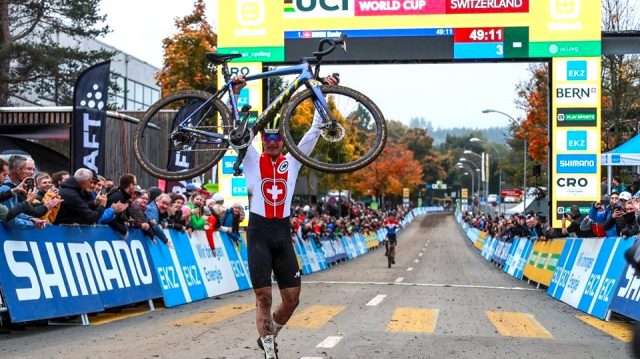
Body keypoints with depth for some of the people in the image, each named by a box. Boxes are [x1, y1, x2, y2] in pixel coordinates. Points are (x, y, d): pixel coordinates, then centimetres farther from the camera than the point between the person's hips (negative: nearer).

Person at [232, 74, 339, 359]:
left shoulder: (292, 161, 9)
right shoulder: (252, 160, 3)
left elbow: (314, 131, 6)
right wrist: (236, 93, -17)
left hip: (283, 232, 3)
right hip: (259, 232, -3)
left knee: (292, 298, 3)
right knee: (263, 297, -5)